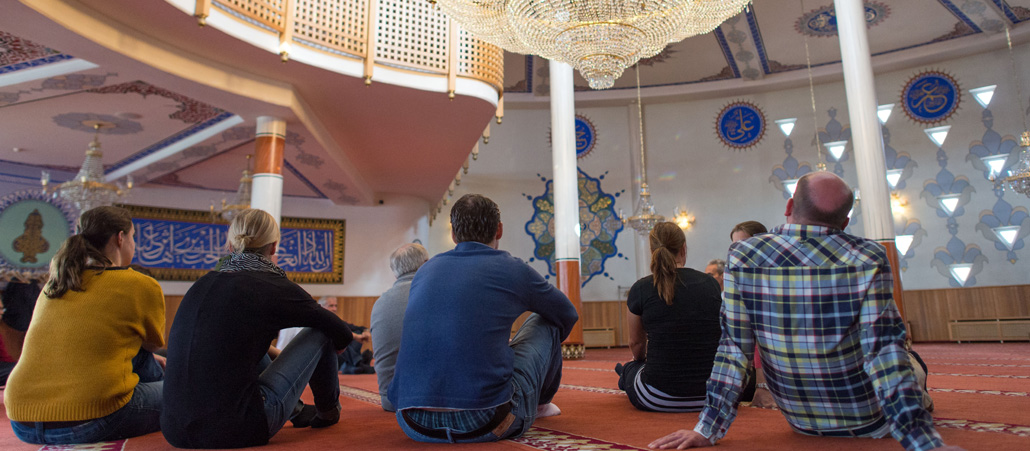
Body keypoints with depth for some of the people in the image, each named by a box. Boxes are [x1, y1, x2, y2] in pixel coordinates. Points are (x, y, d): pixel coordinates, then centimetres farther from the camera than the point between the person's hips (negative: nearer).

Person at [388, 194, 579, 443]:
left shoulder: (425, 270, 12)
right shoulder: (511, 268, 1)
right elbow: (567, 314, 20)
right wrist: (547, 348, 42)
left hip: (414, 424, 5)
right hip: (487, 424, -4)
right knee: (544, 322, 17)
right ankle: (540, 403, 43)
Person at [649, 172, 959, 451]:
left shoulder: (742, 257, -17)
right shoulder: (868, 259, -22)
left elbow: (732, 348, -16)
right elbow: (885, 352, -26)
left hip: (801, 423, 3)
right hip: (871, 422, -2)